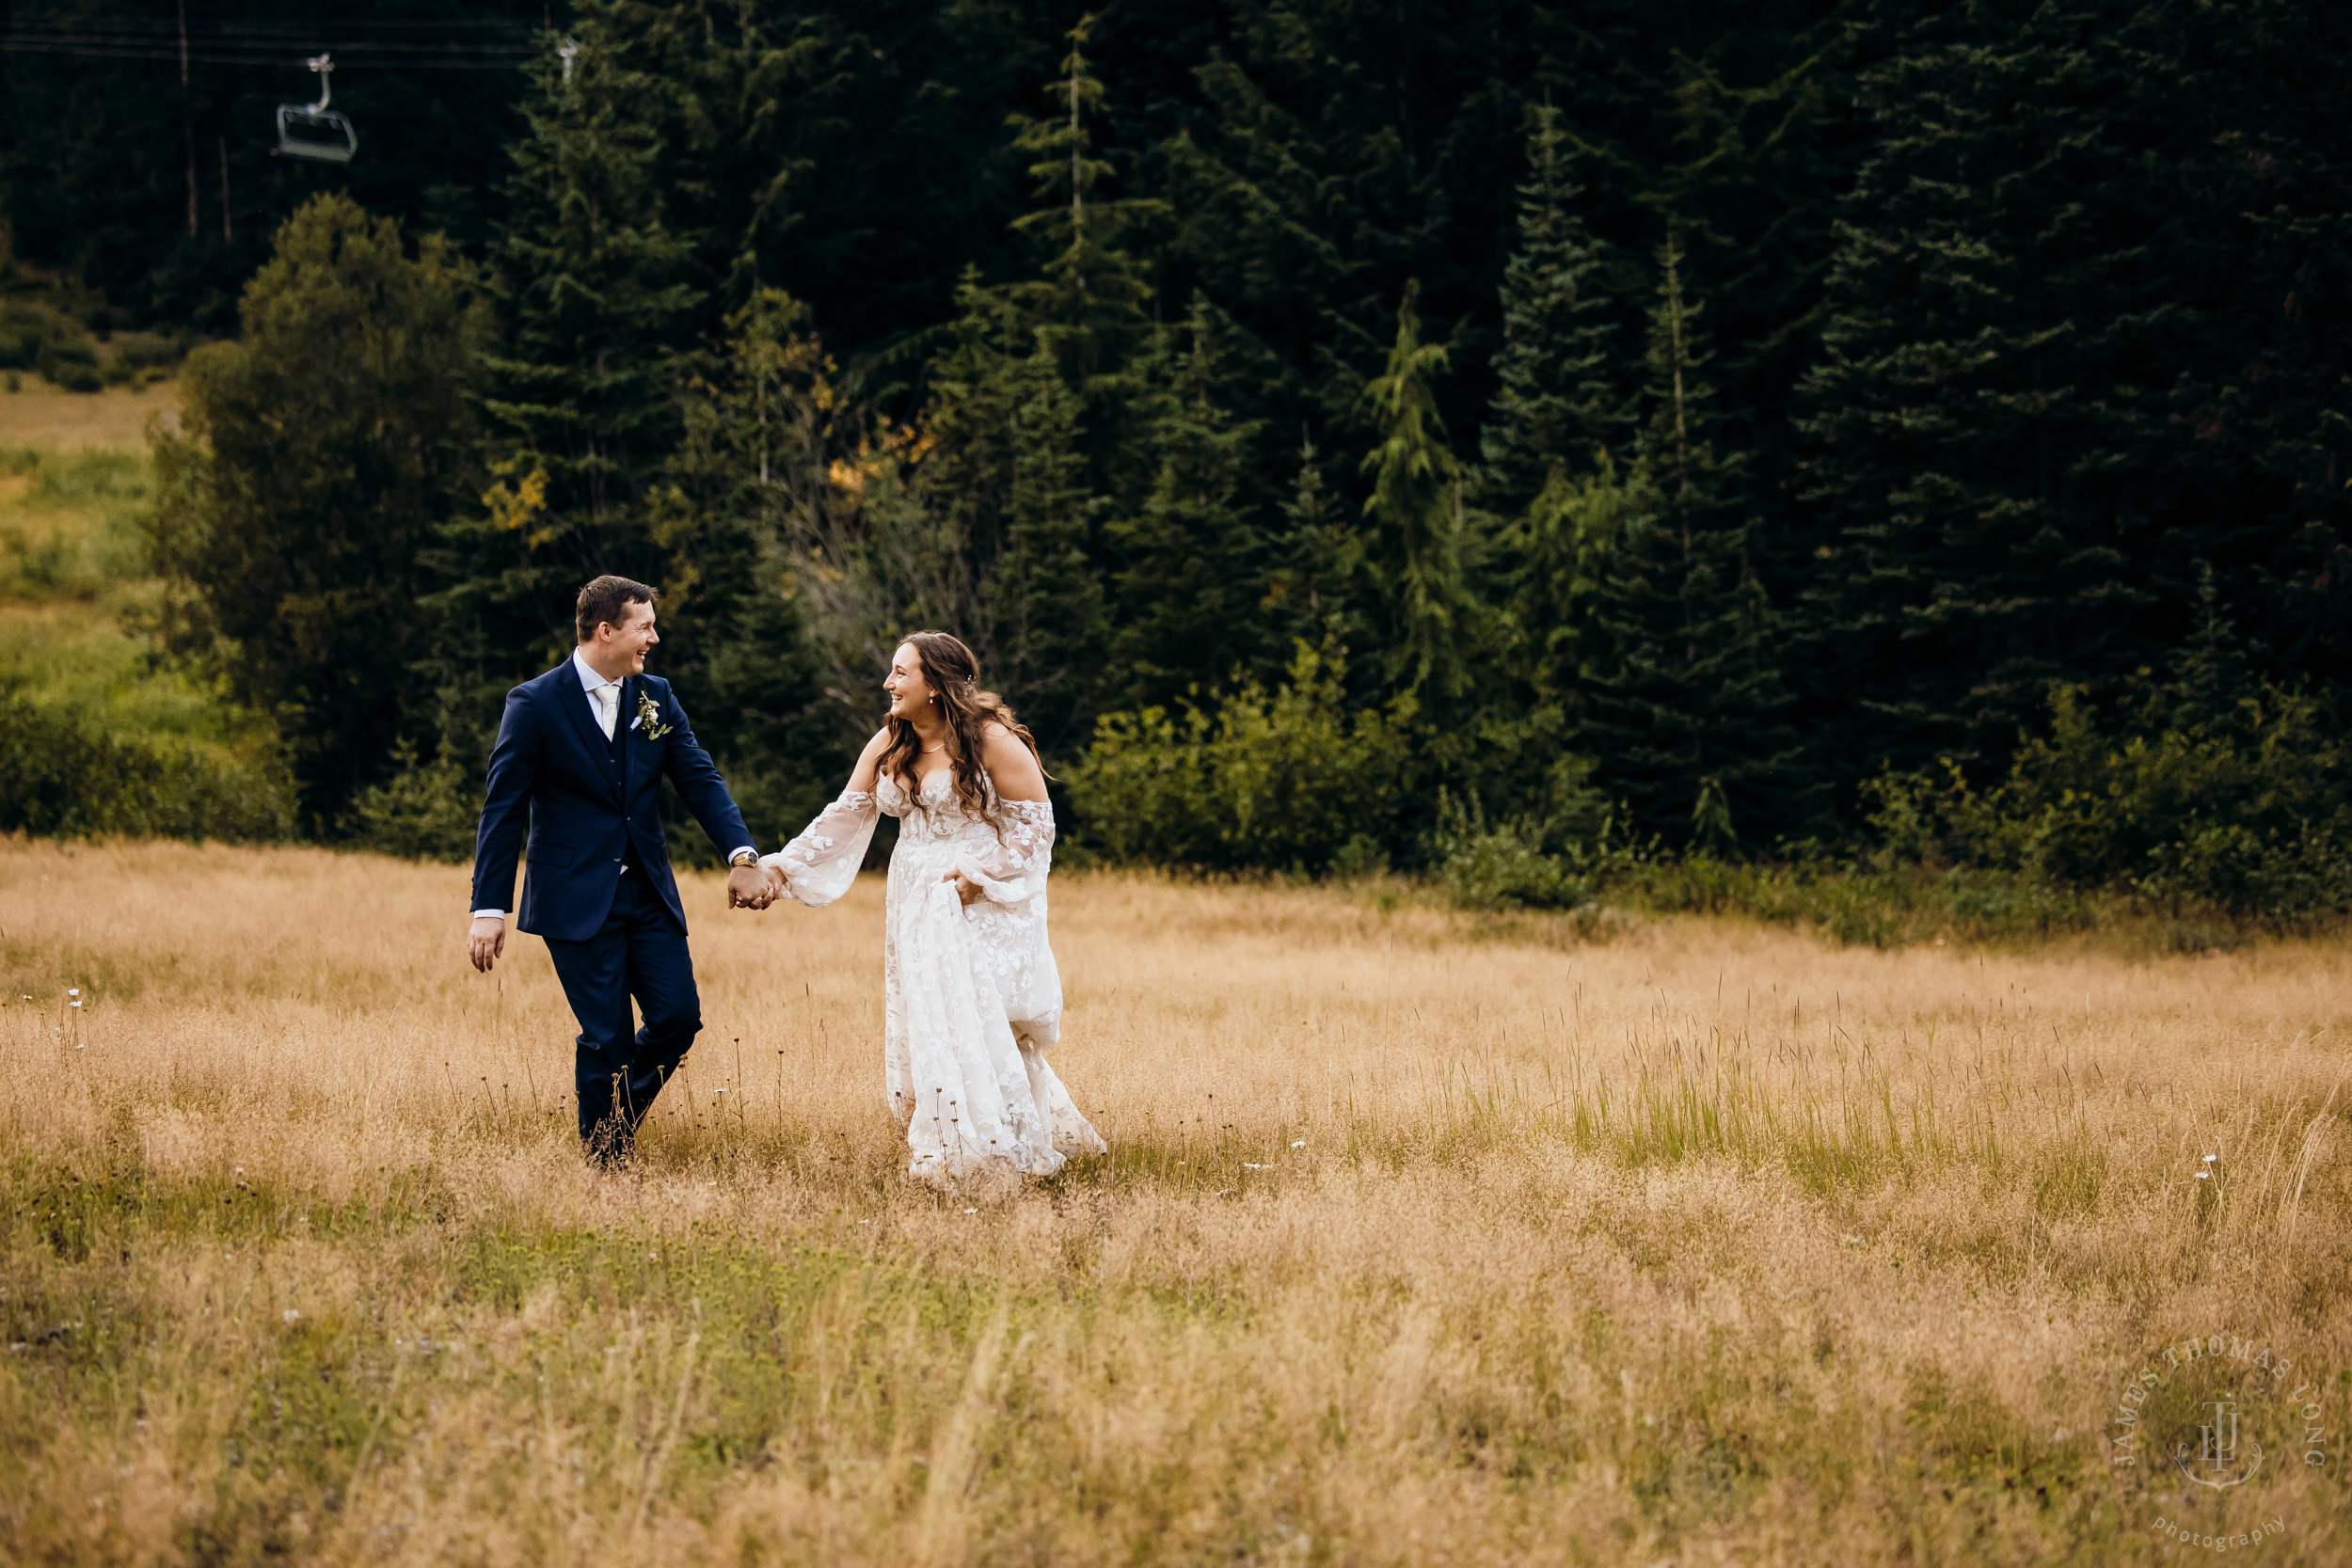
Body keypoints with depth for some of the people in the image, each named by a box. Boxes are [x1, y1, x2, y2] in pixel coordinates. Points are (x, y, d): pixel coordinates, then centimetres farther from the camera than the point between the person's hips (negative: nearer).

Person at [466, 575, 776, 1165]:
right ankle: (606, 1166, 11)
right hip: (577, 899, -5)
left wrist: (742, 855, -15)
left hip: (649, 893, 5)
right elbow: (502, 810, -8)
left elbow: (700, 779, 1)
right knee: (607, 1037, -5)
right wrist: (489, 910, -12)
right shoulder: (535, 705, -9)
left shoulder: (655, 696, 7)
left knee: (679, 1016, -2)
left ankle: (613, 1110, 25)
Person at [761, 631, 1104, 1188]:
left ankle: (996, 1159, 0)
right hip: (915, 907, 6)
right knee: (922, 1035, 6)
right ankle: (941, 1159, 16)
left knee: (978, 1031, -9)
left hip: (981, 907, -6)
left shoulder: (992, 740, -10)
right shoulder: (888, 745, 8)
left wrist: (981, 874, -16)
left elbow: (1034, 821, -7)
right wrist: (782, 865, -3)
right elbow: (843, 817, 8)